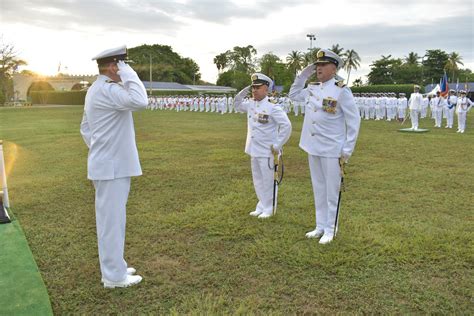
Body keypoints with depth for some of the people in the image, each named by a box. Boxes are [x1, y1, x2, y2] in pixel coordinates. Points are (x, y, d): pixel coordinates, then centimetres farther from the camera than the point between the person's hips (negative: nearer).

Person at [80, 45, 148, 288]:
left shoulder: (96, 90, 15)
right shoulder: (106, 90, -18)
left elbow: (85, 127, 21)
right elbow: (139, 102, -33)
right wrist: (128, 74, -20)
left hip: (108, 163, 11)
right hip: (112, 165, -11)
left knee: (111, 218, 18)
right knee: (111, 219, -1)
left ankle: (113, 266, 31)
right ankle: (114, 276, 11)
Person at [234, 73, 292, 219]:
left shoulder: (273, 107, -15)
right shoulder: (251, 104, 7)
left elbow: (286, 126, -17)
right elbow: (237, 104, 24)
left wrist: (277, 145, -15)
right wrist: (245, 91, 6)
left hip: (266, 151, -7)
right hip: (253, 149, 7)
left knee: (267, 180, 3)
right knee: (257, 180, 16)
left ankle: (268, 209, 16)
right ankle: (261, 206, 29)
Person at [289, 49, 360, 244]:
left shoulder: (341, 91, -11)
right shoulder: (312, 89, 7)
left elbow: (354, 121, -9)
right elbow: (293, 94, 25)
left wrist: (347, 149, -11)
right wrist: (303, 74, 10)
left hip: (332, 150, -6)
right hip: (313, 148, 6)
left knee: (331, 191, 4)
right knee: (318, 189, 14)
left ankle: (330, 230, 16)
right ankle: (320, 226, 26)